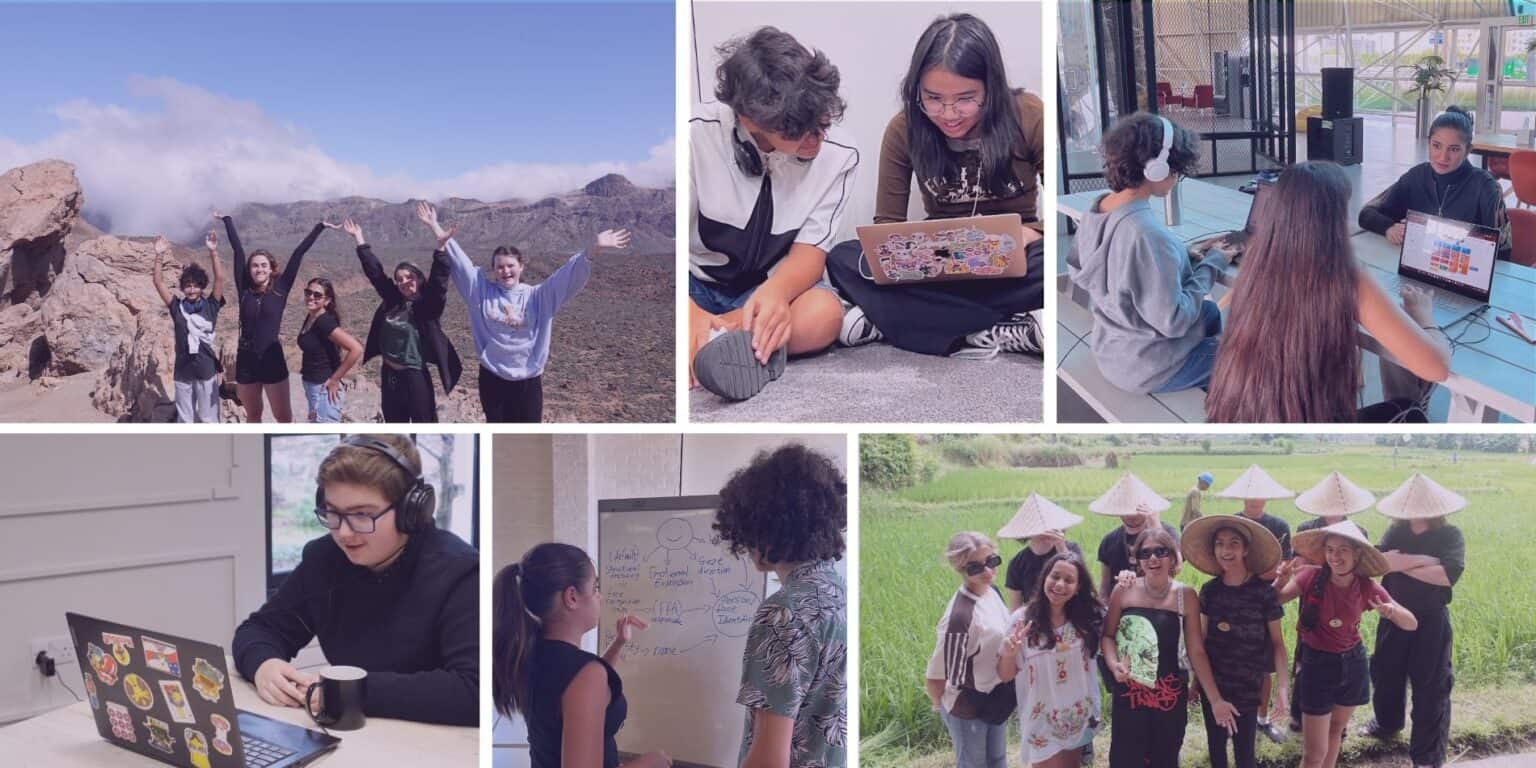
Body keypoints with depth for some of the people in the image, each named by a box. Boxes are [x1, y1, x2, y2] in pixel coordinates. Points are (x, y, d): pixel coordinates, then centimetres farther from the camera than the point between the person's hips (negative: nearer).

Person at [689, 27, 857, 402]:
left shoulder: (838, 154, -13)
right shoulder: (698, 133, -20)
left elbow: (810, 250, -12)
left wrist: (775, 292, -38)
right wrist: (688, 310, -42)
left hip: (768, 289, 2)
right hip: (694, 283, -2)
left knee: (823, 313, -34)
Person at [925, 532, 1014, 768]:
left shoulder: (991, 591, -7)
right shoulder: (960, 616, -34)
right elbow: (935, 678, -26)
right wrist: (945, 706, -9)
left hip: (996, 699, 8)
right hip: (968, 707, -8)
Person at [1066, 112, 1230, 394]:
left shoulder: (1095, 211, -7)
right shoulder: (1147, 234, -33)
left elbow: (1078, 274, 9)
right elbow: (1173, 322, -28)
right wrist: (1211, 264, -15)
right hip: (1147, 368, -8)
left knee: (1211, 312, 30)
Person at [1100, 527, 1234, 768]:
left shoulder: (1185, 596, -3)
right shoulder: (1124, 591, -4)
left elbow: (1196, 651, 0)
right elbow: (1107, 635, 6)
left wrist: (1215, 700, -2)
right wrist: (1113, 663, -14)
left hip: (1170, 695, 1)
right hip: (1129, 693, -1)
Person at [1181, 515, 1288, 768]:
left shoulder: (1263, 591, -11)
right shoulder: (1209, 590, -1)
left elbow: (1277, 642, -6)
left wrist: (1282, 684, -16)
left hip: (1247, 685, -3)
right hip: (1212, 682, 3)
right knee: (1215, 746, 13)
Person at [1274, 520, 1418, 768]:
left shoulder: (1367, 587, -10)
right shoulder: (1312, 576, -18)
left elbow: (1412, 624, -7)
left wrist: (1392, 611, -28)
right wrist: (1282, 579, -39)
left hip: (1352, 664, 3)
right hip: (1317, 664, -3)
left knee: (1336, 730, 23)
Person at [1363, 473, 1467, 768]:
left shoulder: (1450, 535, -9)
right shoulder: (1396, 531, -1)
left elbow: (1449, 574, -26)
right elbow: (1381, 559, -19)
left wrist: (1403, 564, -19)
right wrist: (1427, 560, -24)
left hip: (1430, 620, -3)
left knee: (1432, 685, -1)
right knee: (1386, 674, 18)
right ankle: (1388, 723, 45)